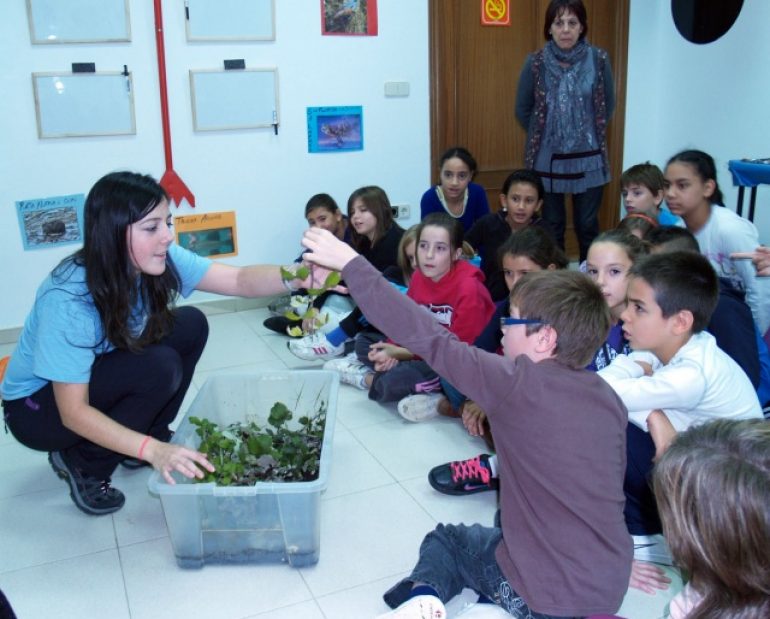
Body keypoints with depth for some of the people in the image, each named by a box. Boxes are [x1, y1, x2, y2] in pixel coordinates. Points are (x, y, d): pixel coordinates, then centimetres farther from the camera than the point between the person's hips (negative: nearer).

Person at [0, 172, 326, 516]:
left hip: (98, 377, 7)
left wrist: (297, 277, -44)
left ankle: (147, 436, 6)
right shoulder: (68, 299, -35)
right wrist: (153, 450, -41)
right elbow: (73, 411, -32)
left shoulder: (159, 260, -17)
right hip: (37, 406, -7)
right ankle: (82, 463, -7)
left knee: (190, 325, -9)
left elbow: (240, 280, -25)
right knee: (158, 367, -29)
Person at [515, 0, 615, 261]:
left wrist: (589, 133, 9)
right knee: (551, 226, 10)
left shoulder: (599, 60, -4)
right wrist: (542, 134, 9)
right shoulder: (536, 63, -5)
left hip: (588, 158, 0)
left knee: (587, 225, 9)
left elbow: (608, 106, 8)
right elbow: (522, 110, 5)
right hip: (547, 159, 0)